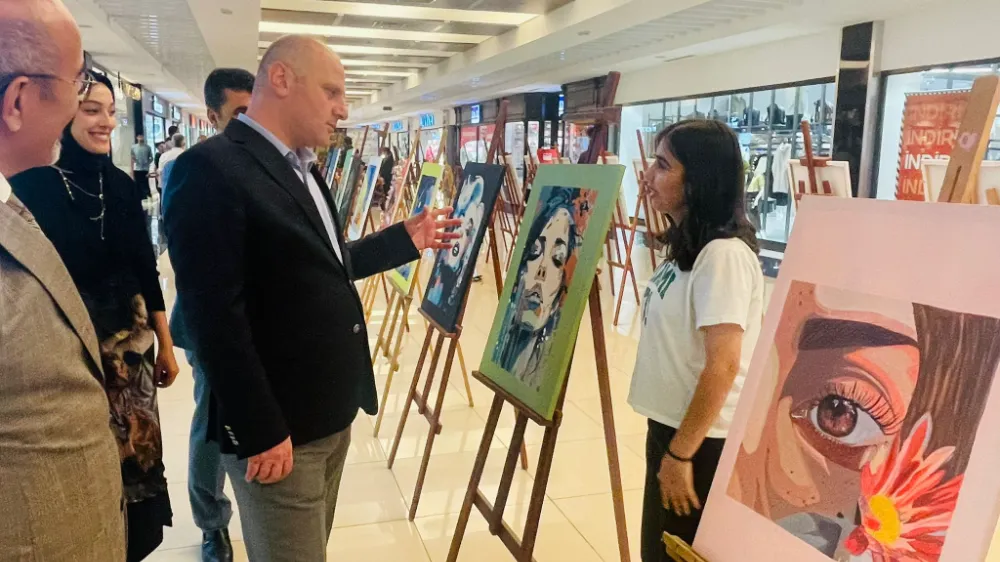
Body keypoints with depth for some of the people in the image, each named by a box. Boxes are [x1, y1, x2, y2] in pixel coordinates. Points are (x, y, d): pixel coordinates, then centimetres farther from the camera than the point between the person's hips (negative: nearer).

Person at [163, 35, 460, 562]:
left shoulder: (301, 168, 12)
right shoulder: (211, 169, -18)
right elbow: (215, 318, -22)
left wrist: (405, 240, 13)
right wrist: (259, 433, -20)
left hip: (331, 411, 9)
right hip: (277, 428, -9)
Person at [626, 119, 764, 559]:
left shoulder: (723, 255, -21)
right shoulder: (687, 246, 8)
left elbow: (722, 367, -25)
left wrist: (681, 453, -20)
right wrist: (670, 441, 15)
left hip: (703, 442, -9)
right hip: (671, 426, 9)